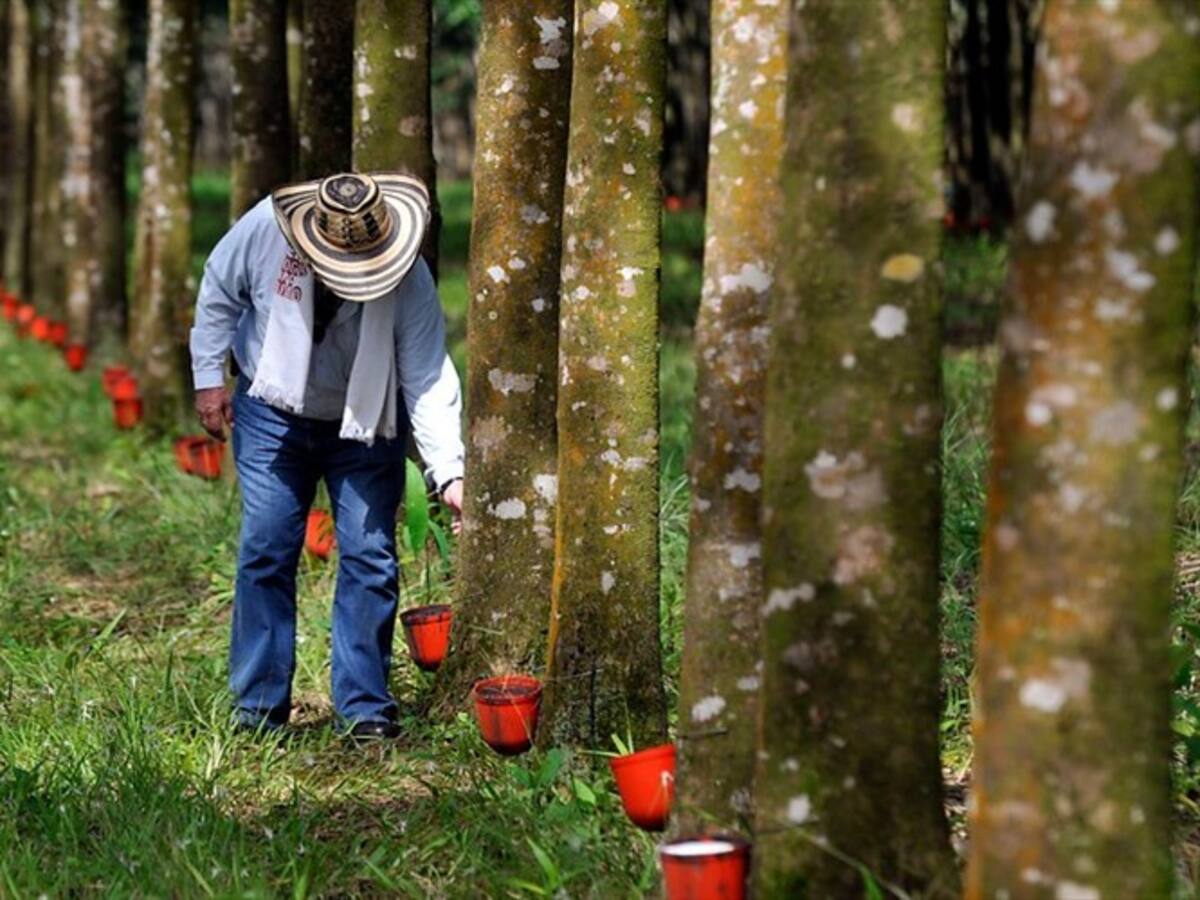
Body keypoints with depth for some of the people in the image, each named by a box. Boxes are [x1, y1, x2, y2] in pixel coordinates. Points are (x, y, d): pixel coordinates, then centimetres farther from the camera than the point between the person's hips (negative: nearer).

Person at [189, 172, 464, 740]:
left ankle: (364, 710, 4)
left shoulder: (410, 281, -26)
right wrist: (208, 378, -2)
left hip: (366, 423, 0)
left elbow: (429, 380, -28)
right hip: (274, 411, 1)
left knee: (369, 557, -5)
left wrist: (449, 473, -37)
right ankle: (258, 708, 8)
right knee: (266, 550, -2)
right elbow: (218, 291, -5)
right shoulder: (265, 230, -24)